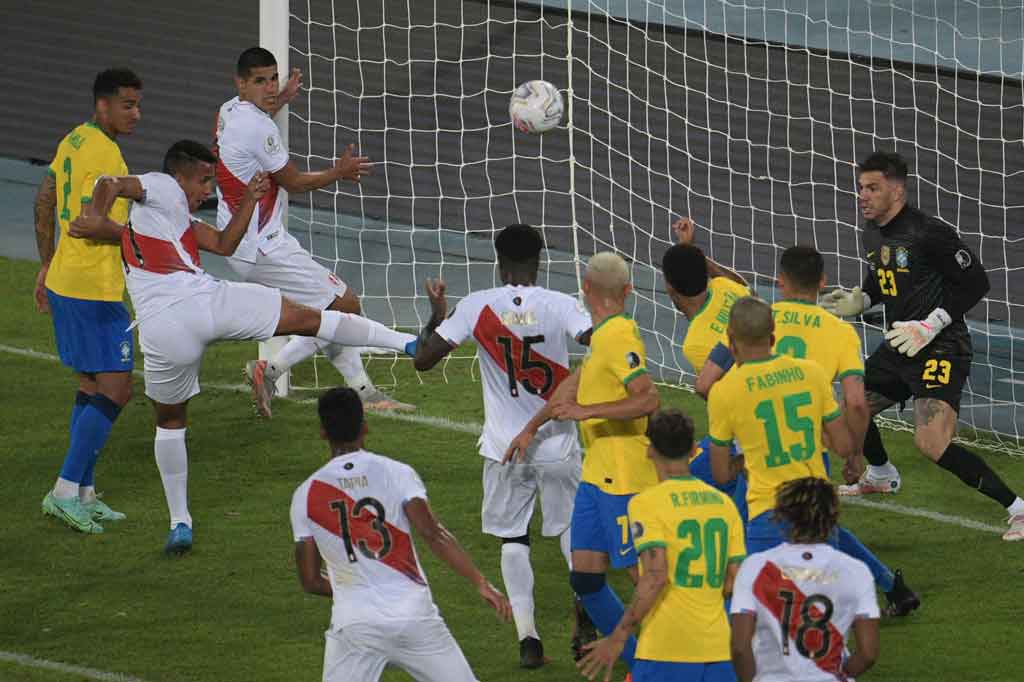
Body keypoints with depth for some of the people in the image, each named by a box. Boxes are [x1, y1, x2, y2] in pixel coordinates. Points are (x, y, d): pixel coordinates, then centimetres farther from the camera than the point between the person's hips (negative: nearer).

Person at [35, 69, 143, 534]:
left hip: (63, 281, 10)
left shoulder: (74, 141, 11)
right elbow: (89, 224, -25)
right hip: (95, 289, -10)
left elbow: (44, 202, 20)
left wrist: (47, 267, 26)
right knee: (116, 390, -6)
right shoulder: (105, 155, -18)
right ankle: (65, 491, -7)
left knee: (92, 387, 16)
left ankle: (83, 494, 18)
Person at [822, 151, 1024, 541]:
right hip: (898, 348, 9)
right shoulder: (873, 233, 8)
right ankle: (881, 476, 52)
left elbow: (975, 282, -17)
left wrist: (931, 325, -23)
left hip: (940, 349, -9)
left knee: (932, 444, -24)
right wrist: (859, 301, 6)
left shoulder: (928, 234, -20)